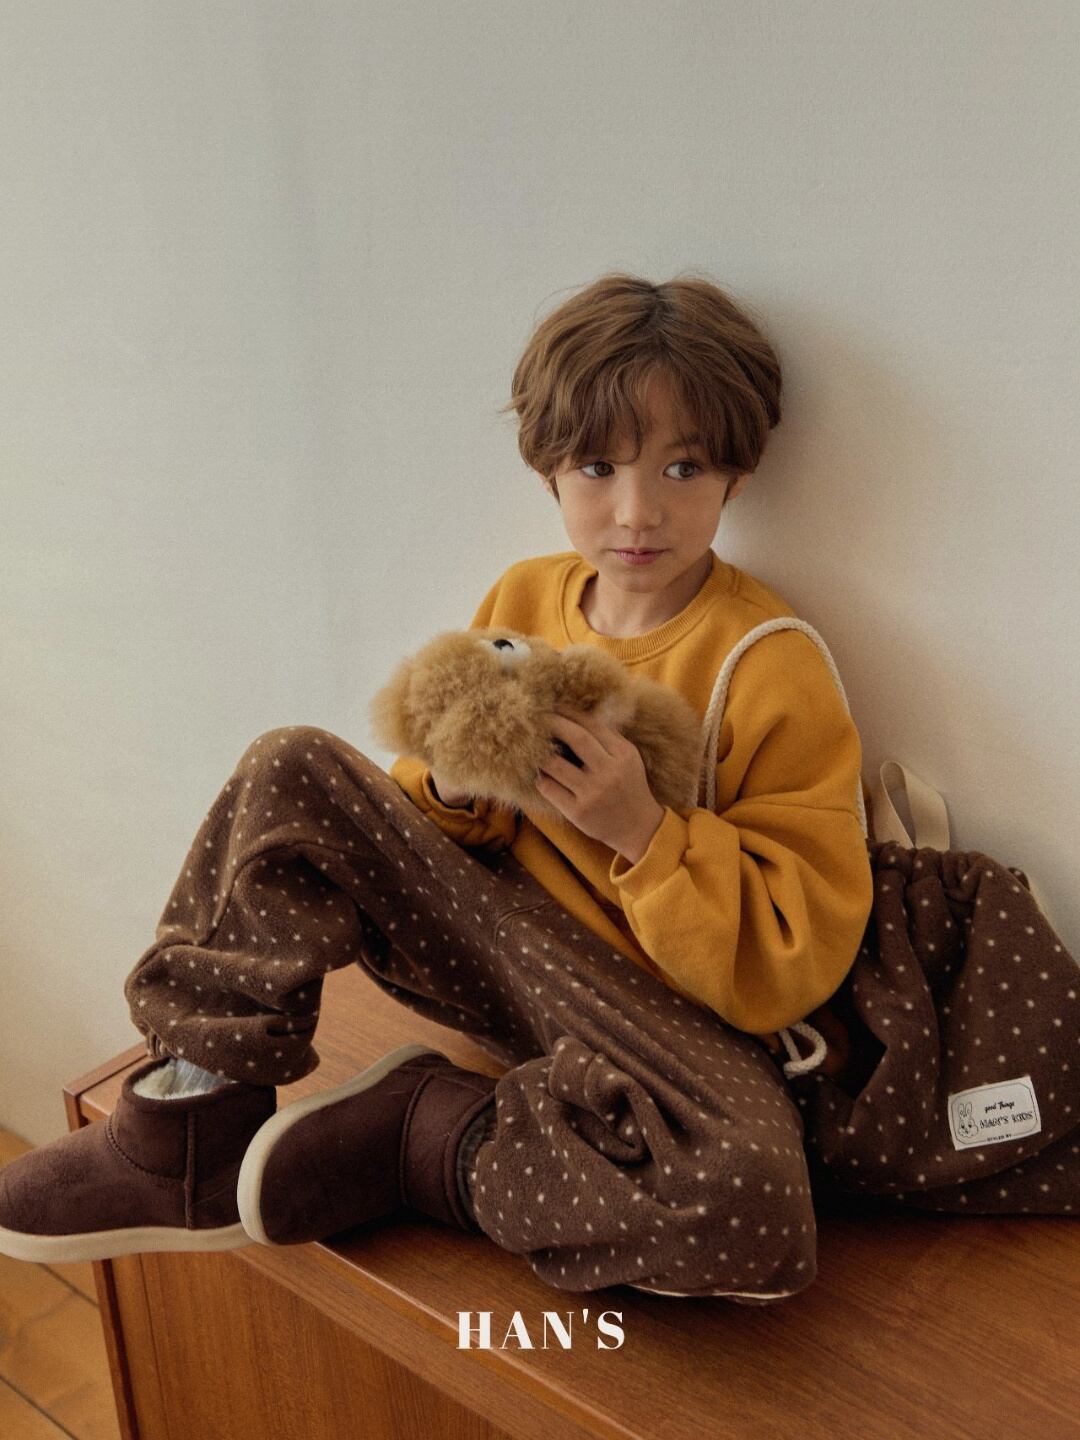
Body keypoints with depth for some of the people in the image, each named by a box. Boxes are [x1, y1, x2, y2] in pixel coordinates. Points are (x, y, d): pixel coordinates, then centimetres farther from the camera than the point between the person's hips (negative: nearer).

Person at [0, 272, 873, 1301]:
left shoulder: (774, 673, -15)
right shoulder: (521, 600, 1)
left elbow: (792, 970, -15)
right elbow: (458, 823, 12)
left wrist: (642, 829, -27)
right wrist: (456, 788, -12)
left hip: (653, 1007, -3)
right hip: (498, 930, 4)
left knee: (751, 1207, -35)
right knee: (294, 769, -9)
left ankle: (408, 1132, -12)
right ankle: (200, 1116, -7)